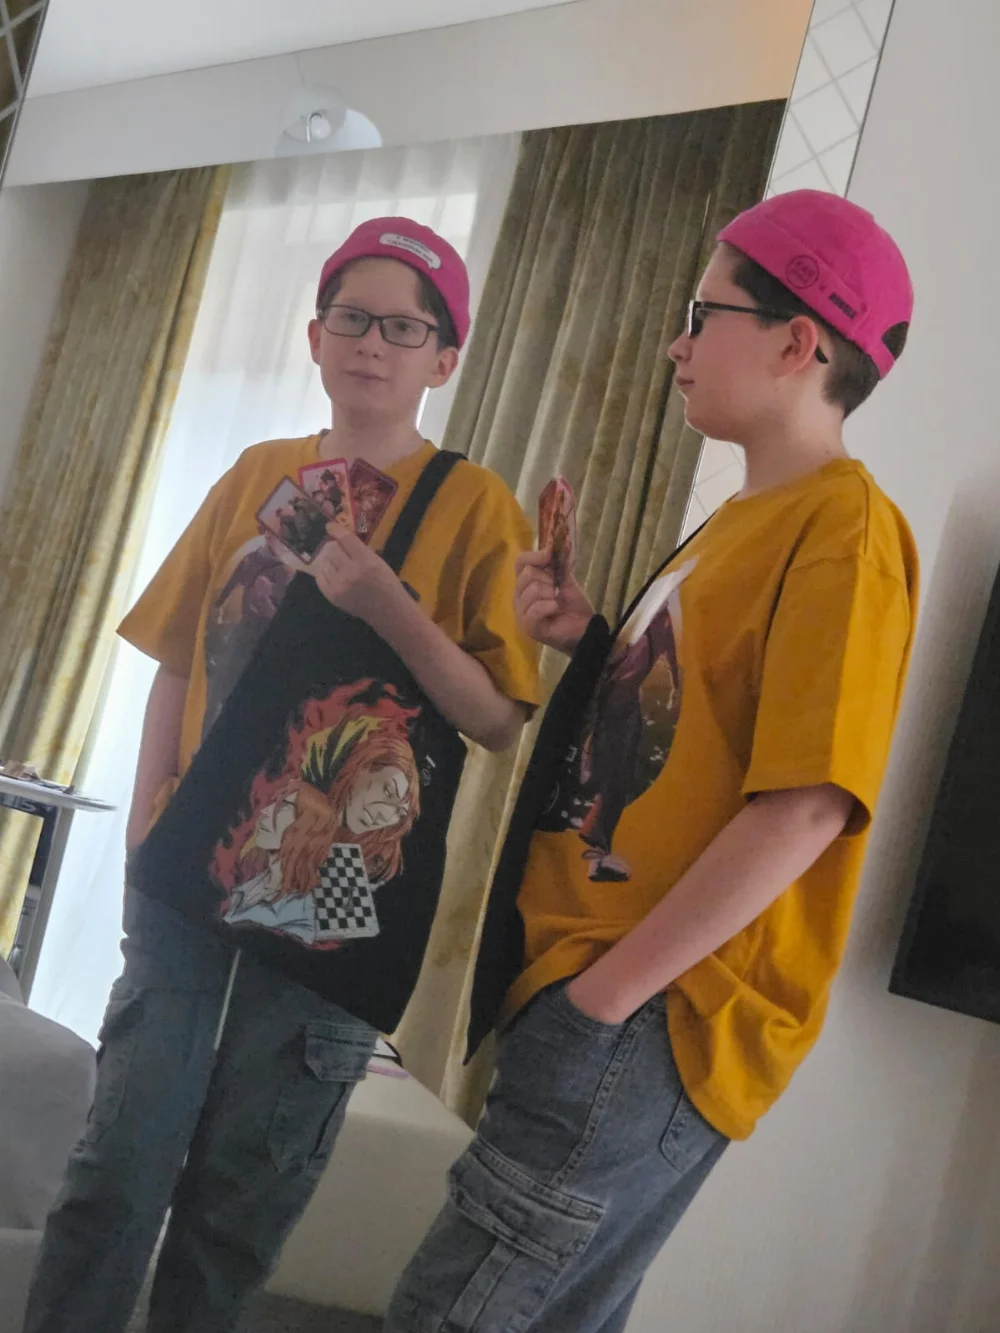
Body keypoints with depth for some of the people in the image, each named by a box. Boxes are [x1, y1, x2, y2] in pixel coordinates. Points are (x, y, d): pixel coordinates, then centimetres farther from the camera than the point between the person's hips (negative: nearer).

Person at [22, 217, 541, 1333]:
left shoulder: (473, 506, -4)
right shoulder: (258, 474, 7)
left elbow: (500, 723, -9)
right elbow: (179, 666, 9)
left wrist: (391, 609, -22)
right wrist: (146, 825, 1)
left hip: (336, 886, -2)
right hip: (196, 863, 3)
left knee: (242, 1188, 10)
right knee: (122, 1158, 6)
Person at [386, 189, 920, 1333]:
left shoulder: (842, 527, -12)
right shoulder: (738, 523, 18)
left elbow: (805, 806, -21)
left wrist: (606, 992, -18)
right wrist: (594, 647, 5)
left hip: (649, 1020, -9)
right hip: (593, 992, 9)